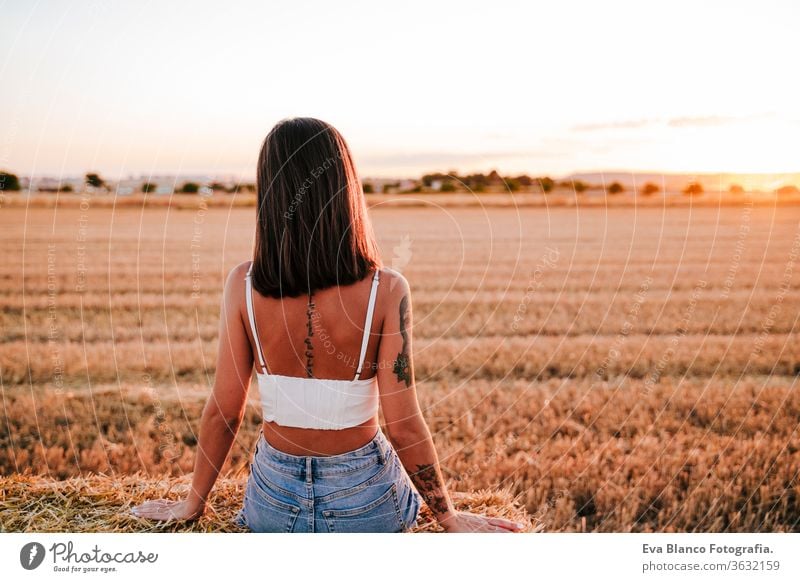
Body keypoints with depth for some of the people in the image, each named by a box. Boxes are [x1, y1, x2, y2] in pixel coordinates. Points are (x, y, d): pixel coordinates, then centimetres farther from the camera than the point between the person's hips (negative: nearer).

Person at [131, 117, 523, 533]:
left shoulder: (244, 285, -13)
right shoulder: (385, 291, -18)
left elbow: (223, 412, -6)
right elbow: (404, 426, -15)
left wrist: (193, 503, 11)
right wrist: (450, 517, 1)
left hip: (275, 497, 2)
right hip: (362, 500, -1)